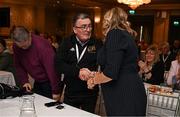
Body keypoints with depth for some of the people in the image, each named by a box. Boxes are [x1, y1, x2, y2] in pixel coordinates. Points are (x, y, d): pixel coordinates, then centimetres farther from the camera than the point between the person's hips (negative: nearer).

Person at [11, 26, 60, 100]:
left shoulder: (41, 45, -27)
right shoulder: (16, 46, -5)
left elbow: (52, 68, -25)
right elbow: (18, 66, 7)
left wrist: (55, 91, -21)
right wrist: (24, 81, -5)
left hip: (49, 83, -6)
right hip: (37, 82, 6)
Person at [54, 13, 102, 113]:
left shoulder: (98, 44, -5)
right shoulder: (67, 43, -2)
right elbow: (58, 64, -12)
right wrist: (77, 72, -25)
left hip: (90, 94, -1)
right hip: (70, 93, 2)